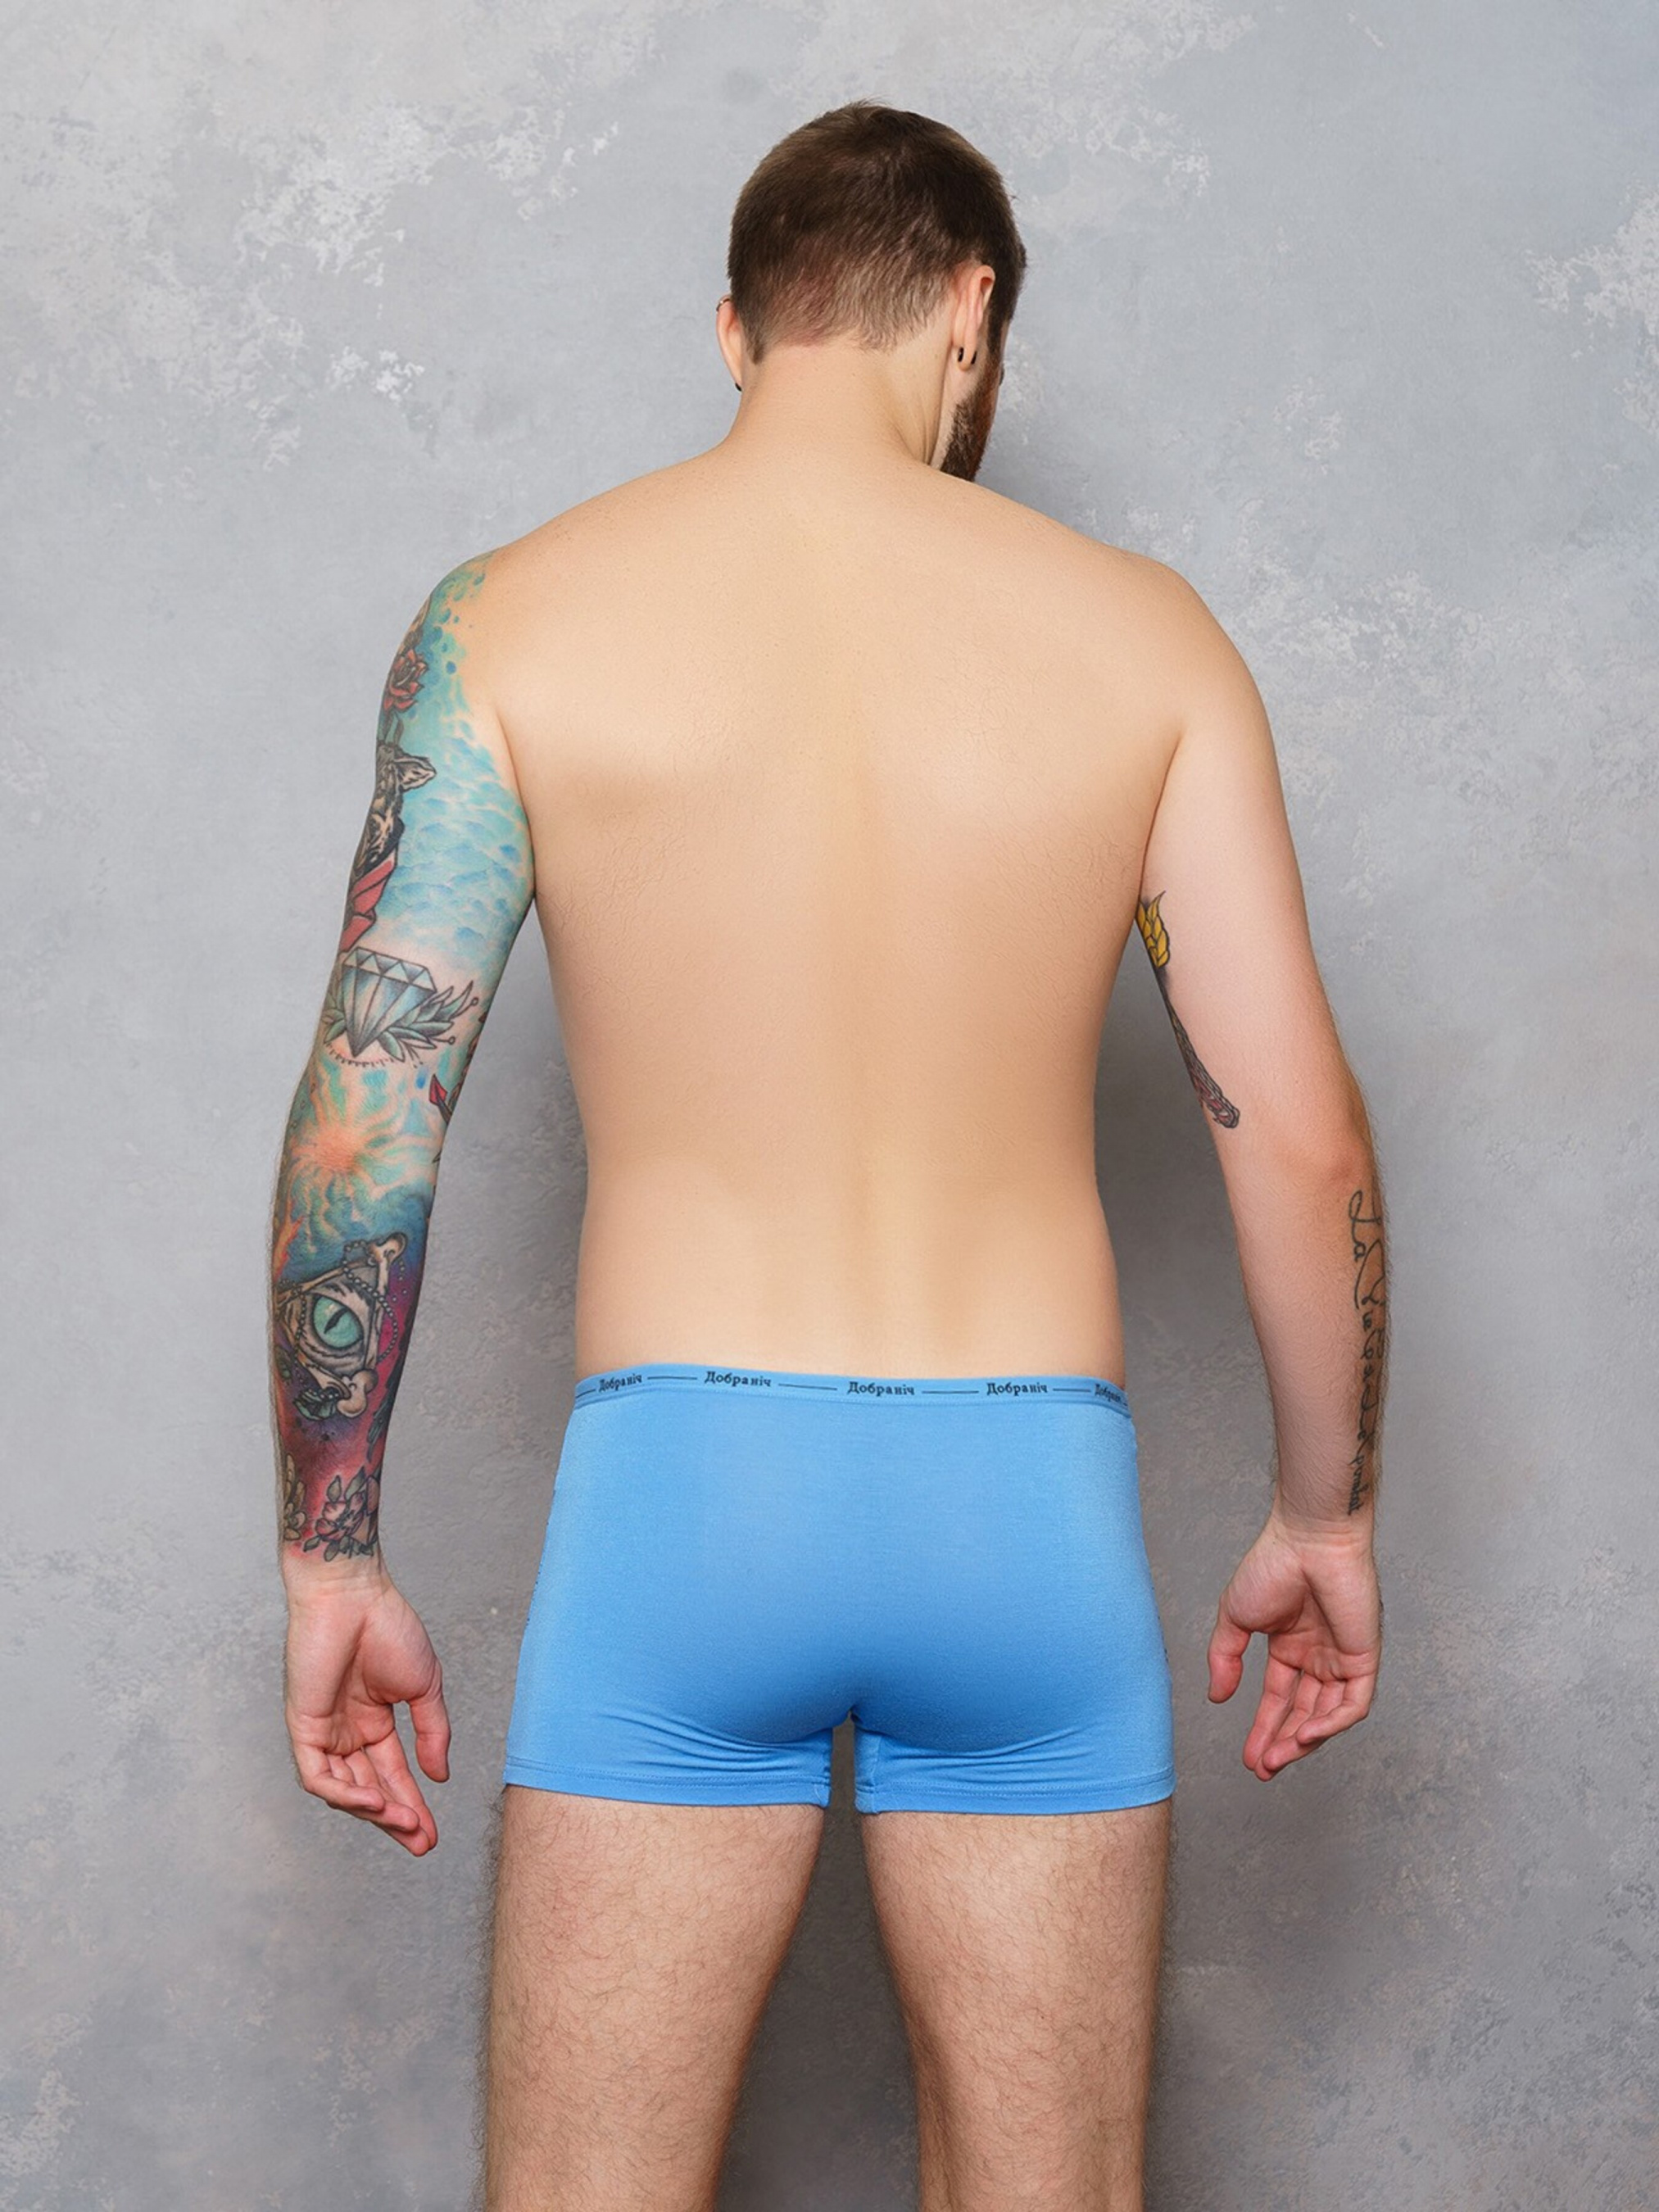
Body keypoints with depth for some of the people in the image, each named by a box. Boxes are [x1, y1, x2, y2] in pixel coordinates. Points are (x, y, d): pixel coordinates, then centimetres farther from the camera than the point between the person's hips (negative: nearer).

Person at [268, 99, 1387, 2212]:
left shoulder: (509, 620, -1)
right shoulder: (1137, 634, 2)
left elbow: (361, 1126, -5)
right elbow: (1300, 1134, -1)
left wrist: (330, 1562, 4)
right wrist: (1323, 1517, 13)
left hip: (679, 1491, -1)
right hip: (1032, 1502, 1)